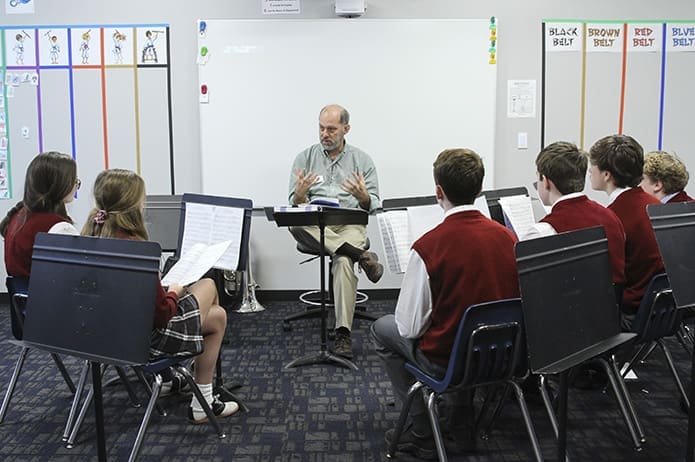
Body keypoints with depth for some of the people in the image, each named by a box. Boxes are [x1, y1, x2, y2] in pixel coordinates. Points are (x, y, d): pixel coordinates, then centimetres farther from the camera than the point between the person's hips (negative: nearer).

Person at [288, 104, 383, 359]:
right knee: (295, 224, -34)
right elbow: (295, 204, 6)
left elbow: (374, 206, 5)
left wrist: (363, 197, -18)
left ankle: (343, 333, -30)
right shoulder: (305, 157, 11)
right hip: (314, 225, 2)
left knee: (344, 260, -33)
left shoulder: (362, 160, 10)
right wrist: (300, 194, -17)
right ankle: (360, 255, -30)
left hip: (350, 225, -1)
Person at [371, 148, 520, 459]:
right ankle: (463, 425, 38)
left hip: (446, 363, -5)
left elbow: (409, 327, -16)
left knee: (382, 329, 20)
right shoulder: (507, 237, -9)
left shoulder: (428, 247, -24)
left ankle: (422, 434, 22)